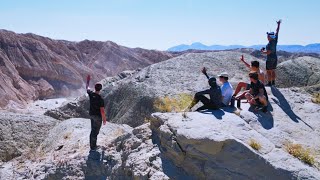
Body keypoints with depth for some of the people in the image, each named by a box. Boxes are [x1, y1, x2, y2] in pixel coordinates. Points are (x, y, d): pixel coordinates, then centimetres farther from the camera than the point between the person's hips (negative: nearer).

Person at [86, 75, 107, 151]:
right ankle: (93, 147, 15)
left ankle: (92, 145, 34)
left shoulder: (91, 94, -11)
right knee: (96, 132, 5)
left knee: (93, 130, 21)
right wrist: (104, 119, -10)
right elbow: (102, 111, -24)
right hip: (98, 116, -7)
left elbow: (87, 88, 13)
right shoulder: (100, 99, -27)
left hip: (91, 115, 7)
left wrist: (88, 81, 27)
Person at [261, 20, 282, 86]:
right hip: (275, 58, 8)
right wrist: (278, 24, 19)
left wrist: (262, 51, -10)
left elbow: (268, 52, -27)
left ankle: (269, 83, 1)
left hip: (270, 59, -8)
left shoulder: (269, 44, -22)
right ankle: (273, 82, 20)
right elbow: (277, 31, 10)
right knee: (273, 71, 15)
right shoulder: (275, 40, 0)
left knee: (269, 71, -1)